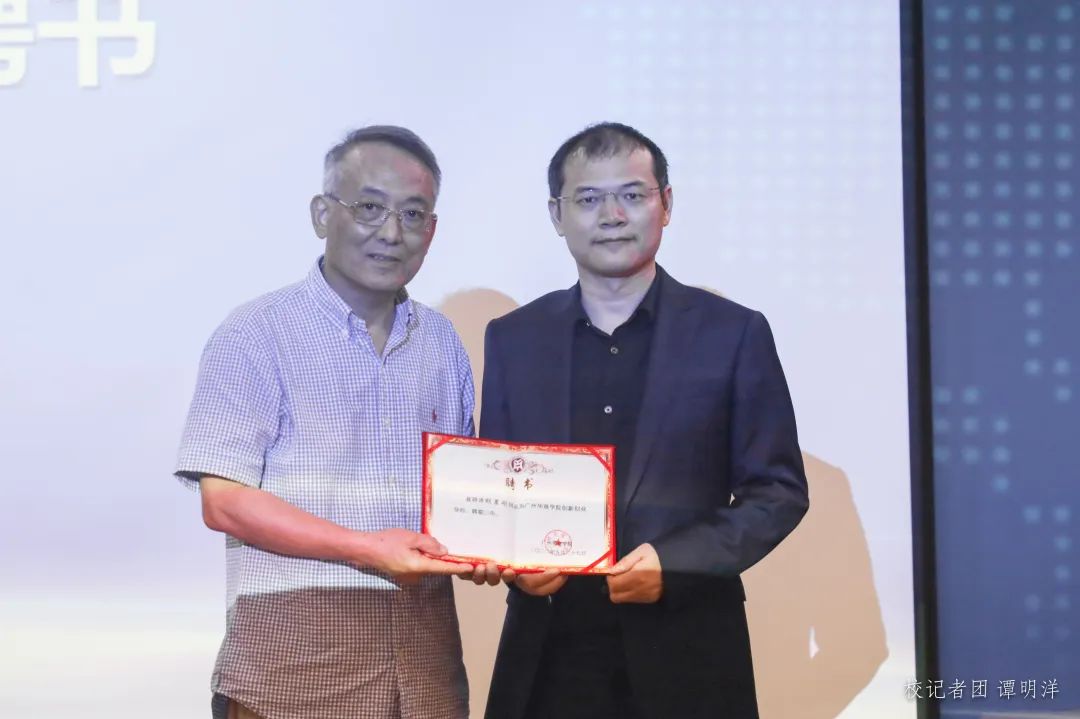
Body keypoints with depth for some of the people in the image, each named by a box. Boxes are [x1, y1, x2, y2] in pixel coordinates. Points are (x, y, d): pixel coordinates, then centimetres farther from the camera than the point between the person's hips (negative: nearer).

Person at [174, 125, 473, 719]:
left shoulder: (442, 342, 13)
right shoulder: (256, 335, -4)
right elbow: (224, 501, -11)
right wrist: (366, 549, -18)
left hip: (424, 639, 5)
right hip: (295, 648, -5)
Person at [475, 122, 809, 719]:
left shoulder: (732, 333, 0)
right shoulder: (512, 338, 8)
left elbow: (778, 489, -1)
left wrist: (673, 564, -15)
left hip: (685, 653, -2)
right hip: (548, 654, 2)